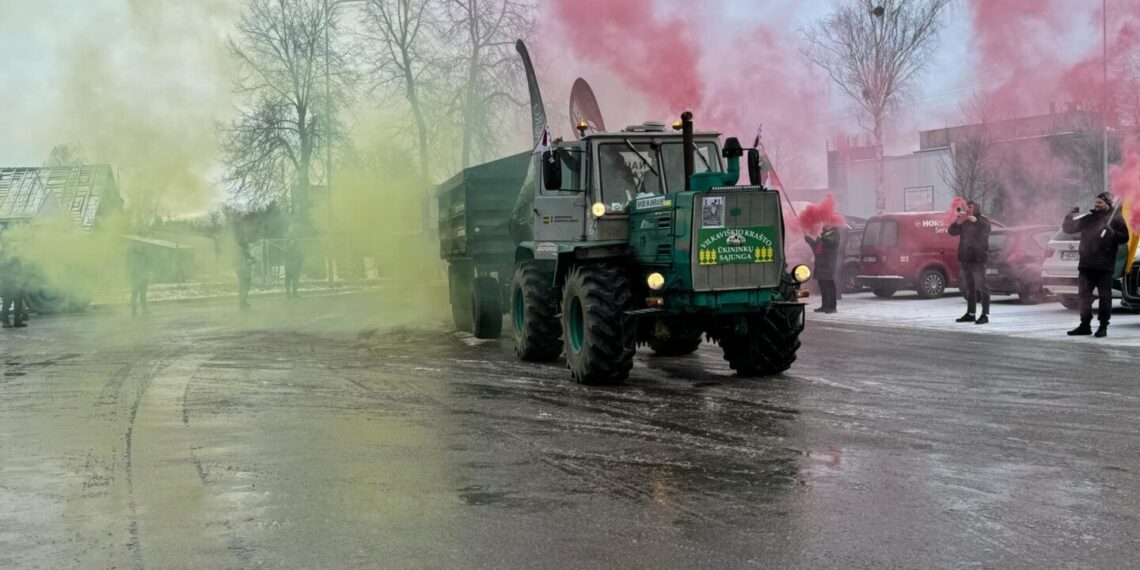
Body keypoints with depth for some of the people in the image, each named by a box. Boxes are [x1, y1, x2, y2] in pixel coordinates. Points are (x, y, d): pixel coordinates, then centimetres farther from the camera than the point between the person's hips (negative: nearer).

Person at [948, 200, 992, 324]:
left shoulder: (983, 220, -1)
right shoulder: (964, 222, 14)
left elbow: (986, 228, -23)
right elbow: (952, 231, 2)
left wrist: (973, 218, -36)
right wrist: (959, 221, -15)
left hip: (977, 258, -6)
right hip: (965, 258, 6)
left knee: (981, 286, -9)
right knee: (969, 286, 10)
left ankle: (985, 315, -10)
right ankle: (971, 313, 16)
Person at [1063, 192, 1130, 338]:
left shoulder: (1115, 219, 2)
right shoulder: (1088, 218, 14)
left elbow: (1124, 238, -2)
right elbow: (1067, 228, 18)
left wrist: (1113, 233, -18)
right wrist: (1071, 215, 4)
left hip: (1104, 266, -5)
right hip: (1086, 265, 5)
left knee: (1104, 297, -2)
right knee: (1084, 295, 6)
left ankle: (1103, 326, 5)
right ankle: (1085, 325, 12)